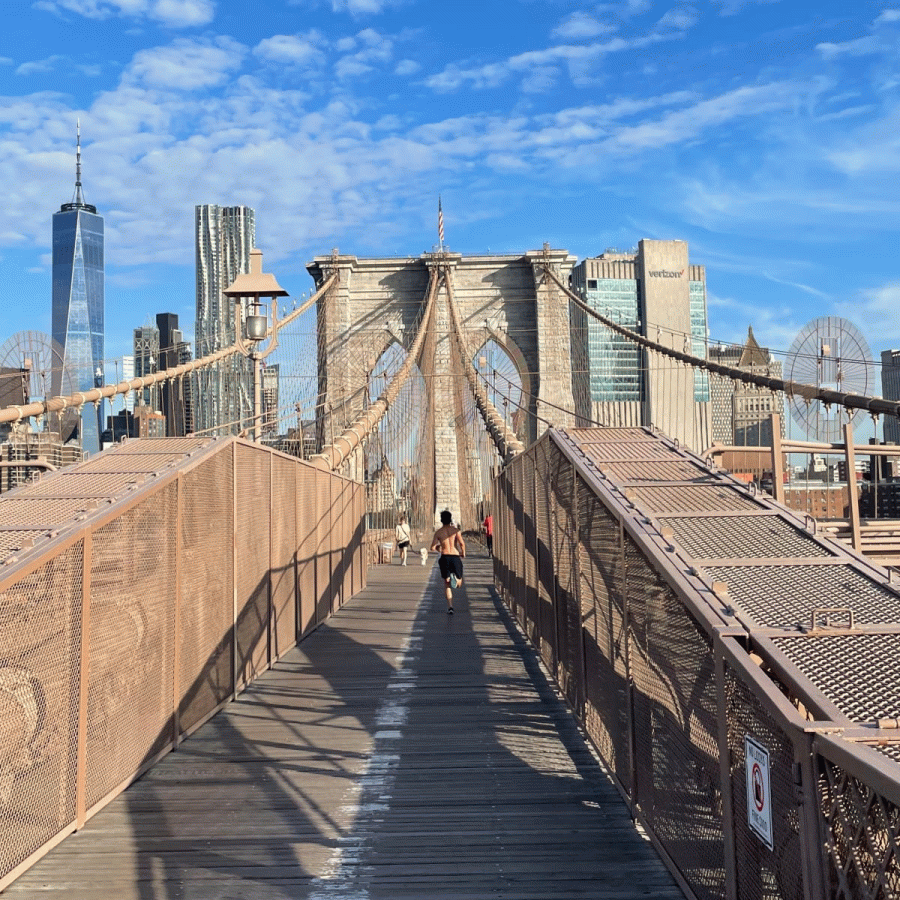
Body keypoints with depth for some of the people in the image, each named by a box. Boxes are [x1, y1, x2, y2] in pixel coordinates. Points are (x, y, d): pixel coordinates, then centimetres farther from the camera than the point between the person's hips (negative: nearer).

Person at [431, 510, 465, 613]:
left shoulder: (438, 532, 3)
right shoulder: (455, 530, 0)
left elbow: (433, 547, -2)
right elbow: (462, 543, -12)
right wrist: (463, 553, 5)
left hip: (444, 558, 1)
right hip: (455, 557, 0)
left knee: (447, 583, 7)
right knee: (458, 583, 15)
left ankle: (450, 607, -3)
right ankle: (455, 578, -22)